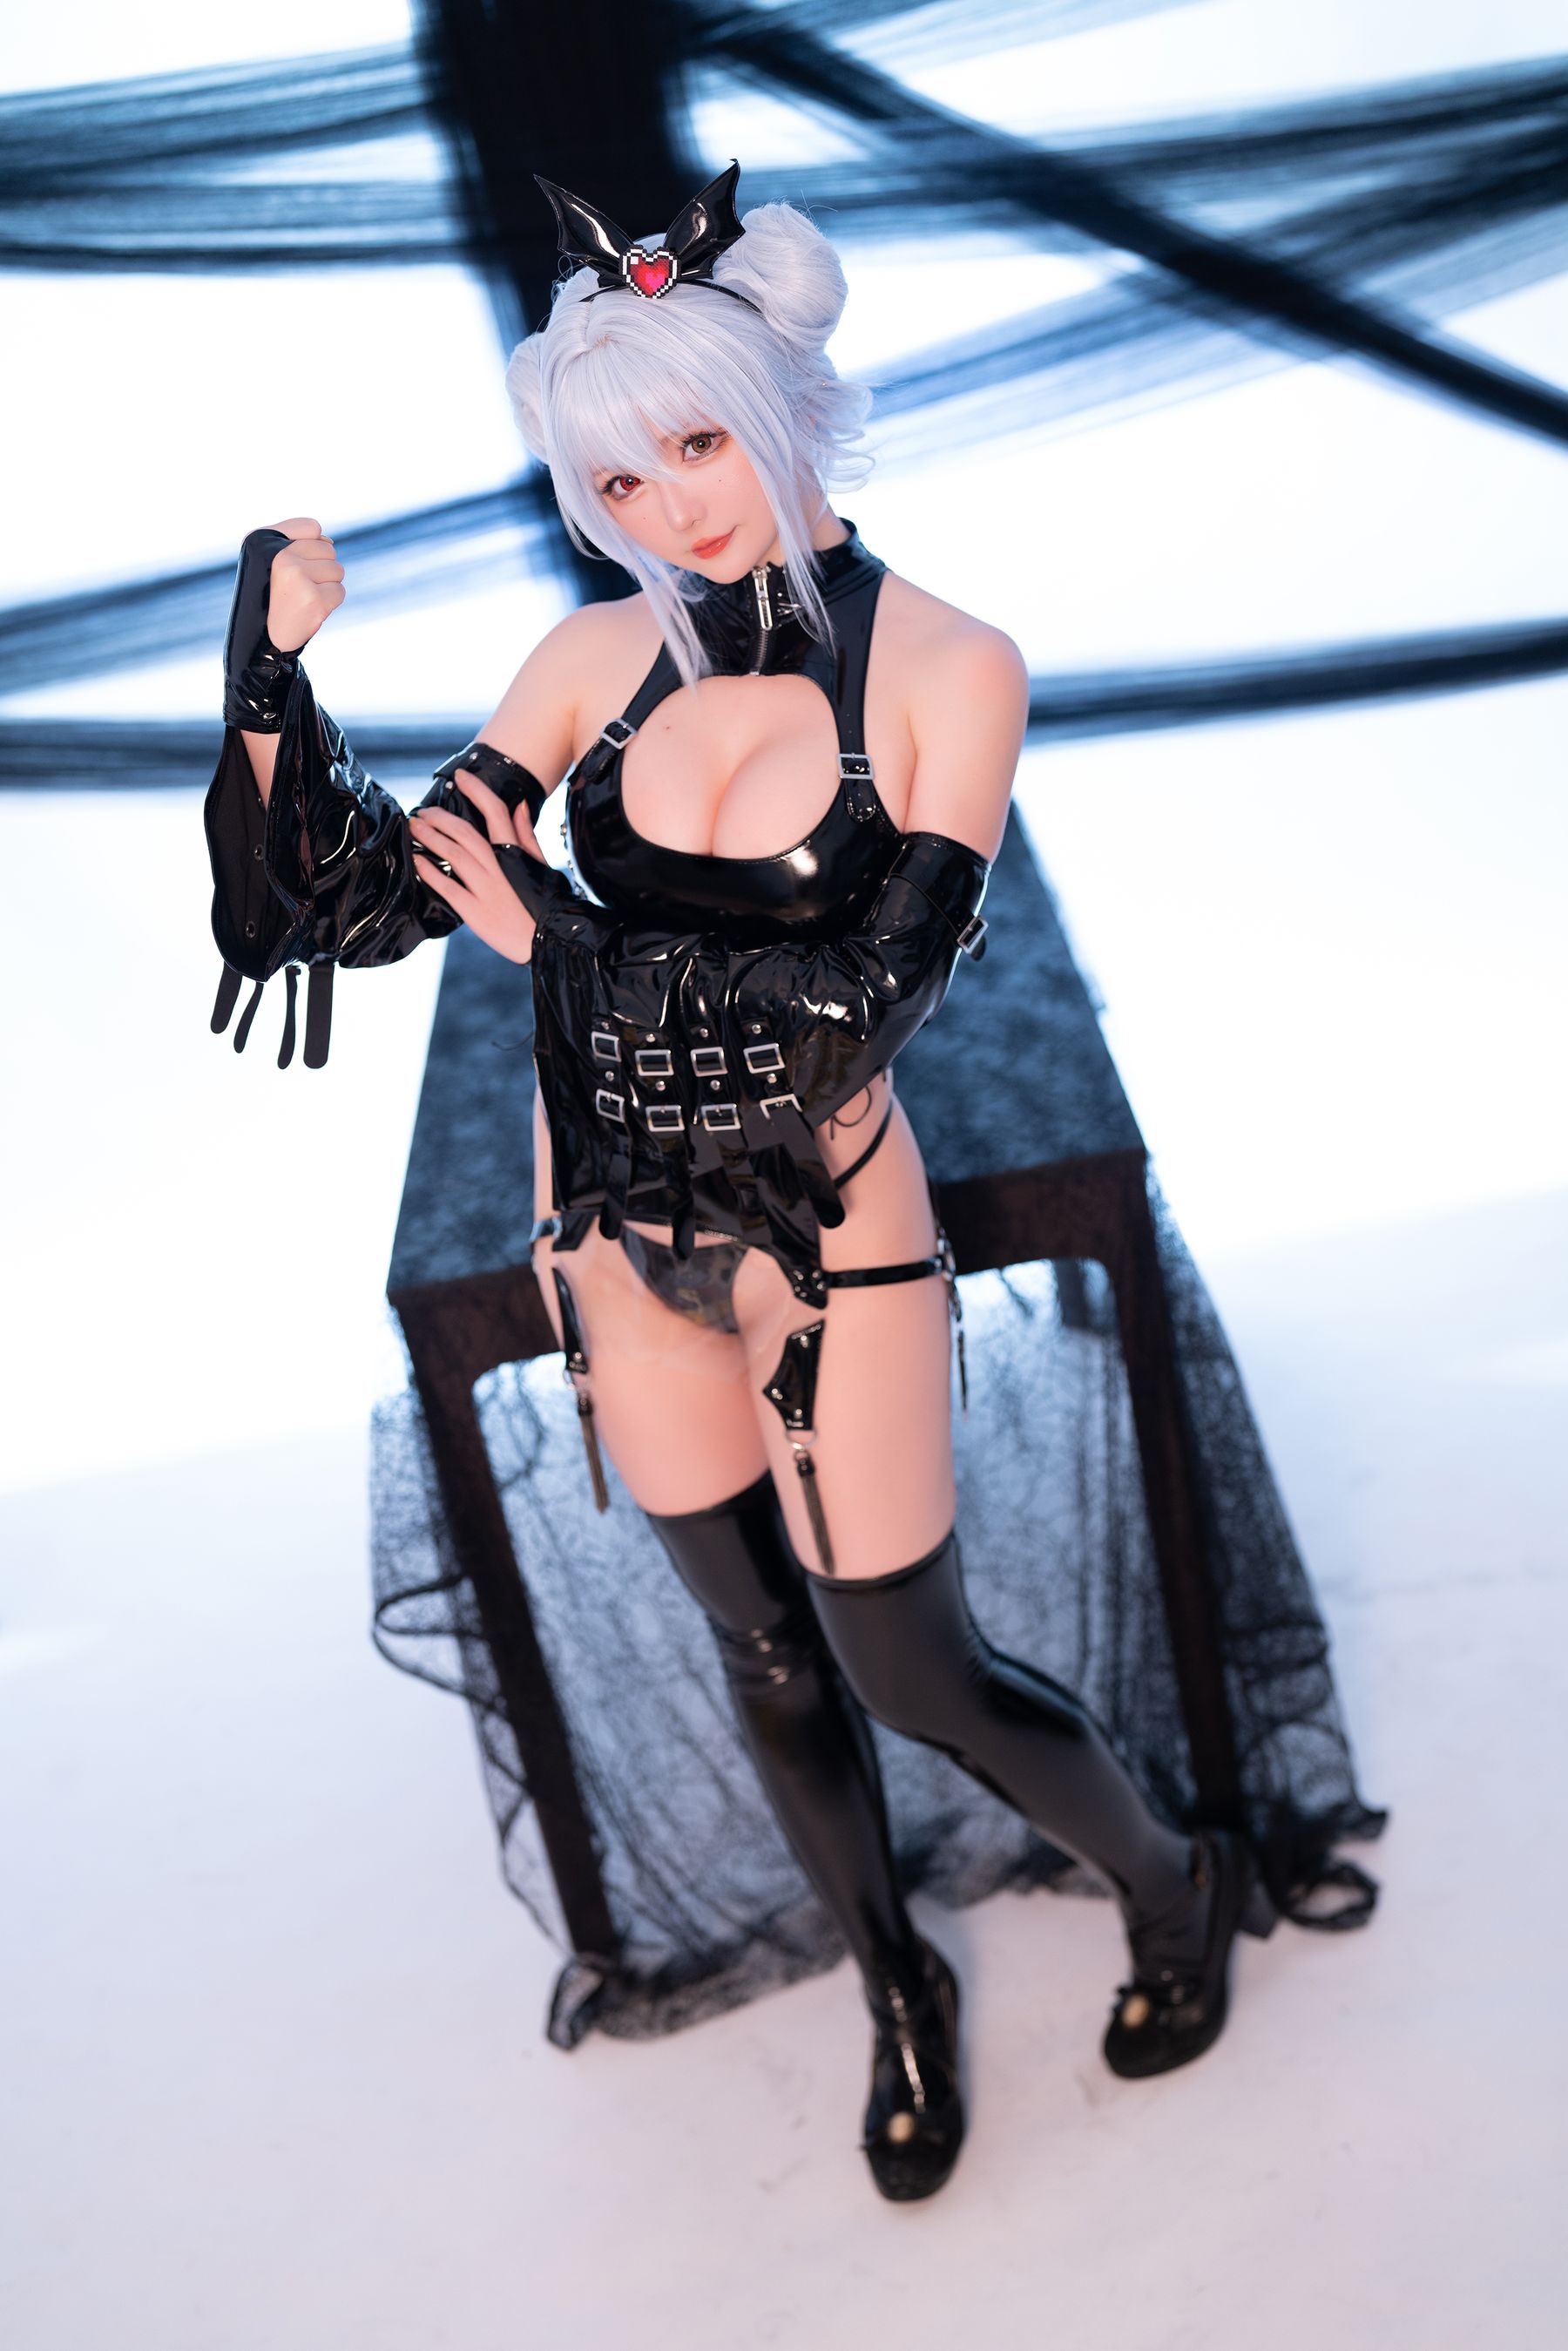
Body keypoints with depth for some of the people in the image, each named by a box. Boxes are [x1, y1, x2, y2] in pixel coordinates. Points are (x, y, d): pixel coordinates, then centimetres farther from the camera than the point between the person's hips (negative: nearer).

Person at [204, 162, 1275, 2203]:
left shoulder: (946, 671, -13)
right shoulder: (606, 657, -4)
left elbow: (866, 1001, -21)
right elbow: (362, 902, -6)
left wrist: (562, 941, -24)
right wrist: (269, 679, -20)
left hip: (823, 1230, -4)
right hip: (618, 1227, 4)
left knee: (913, 1670, 8)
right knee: (766, 1650, 18)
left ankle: (1178, 1888, 39)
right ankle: (898, 1994, 44)